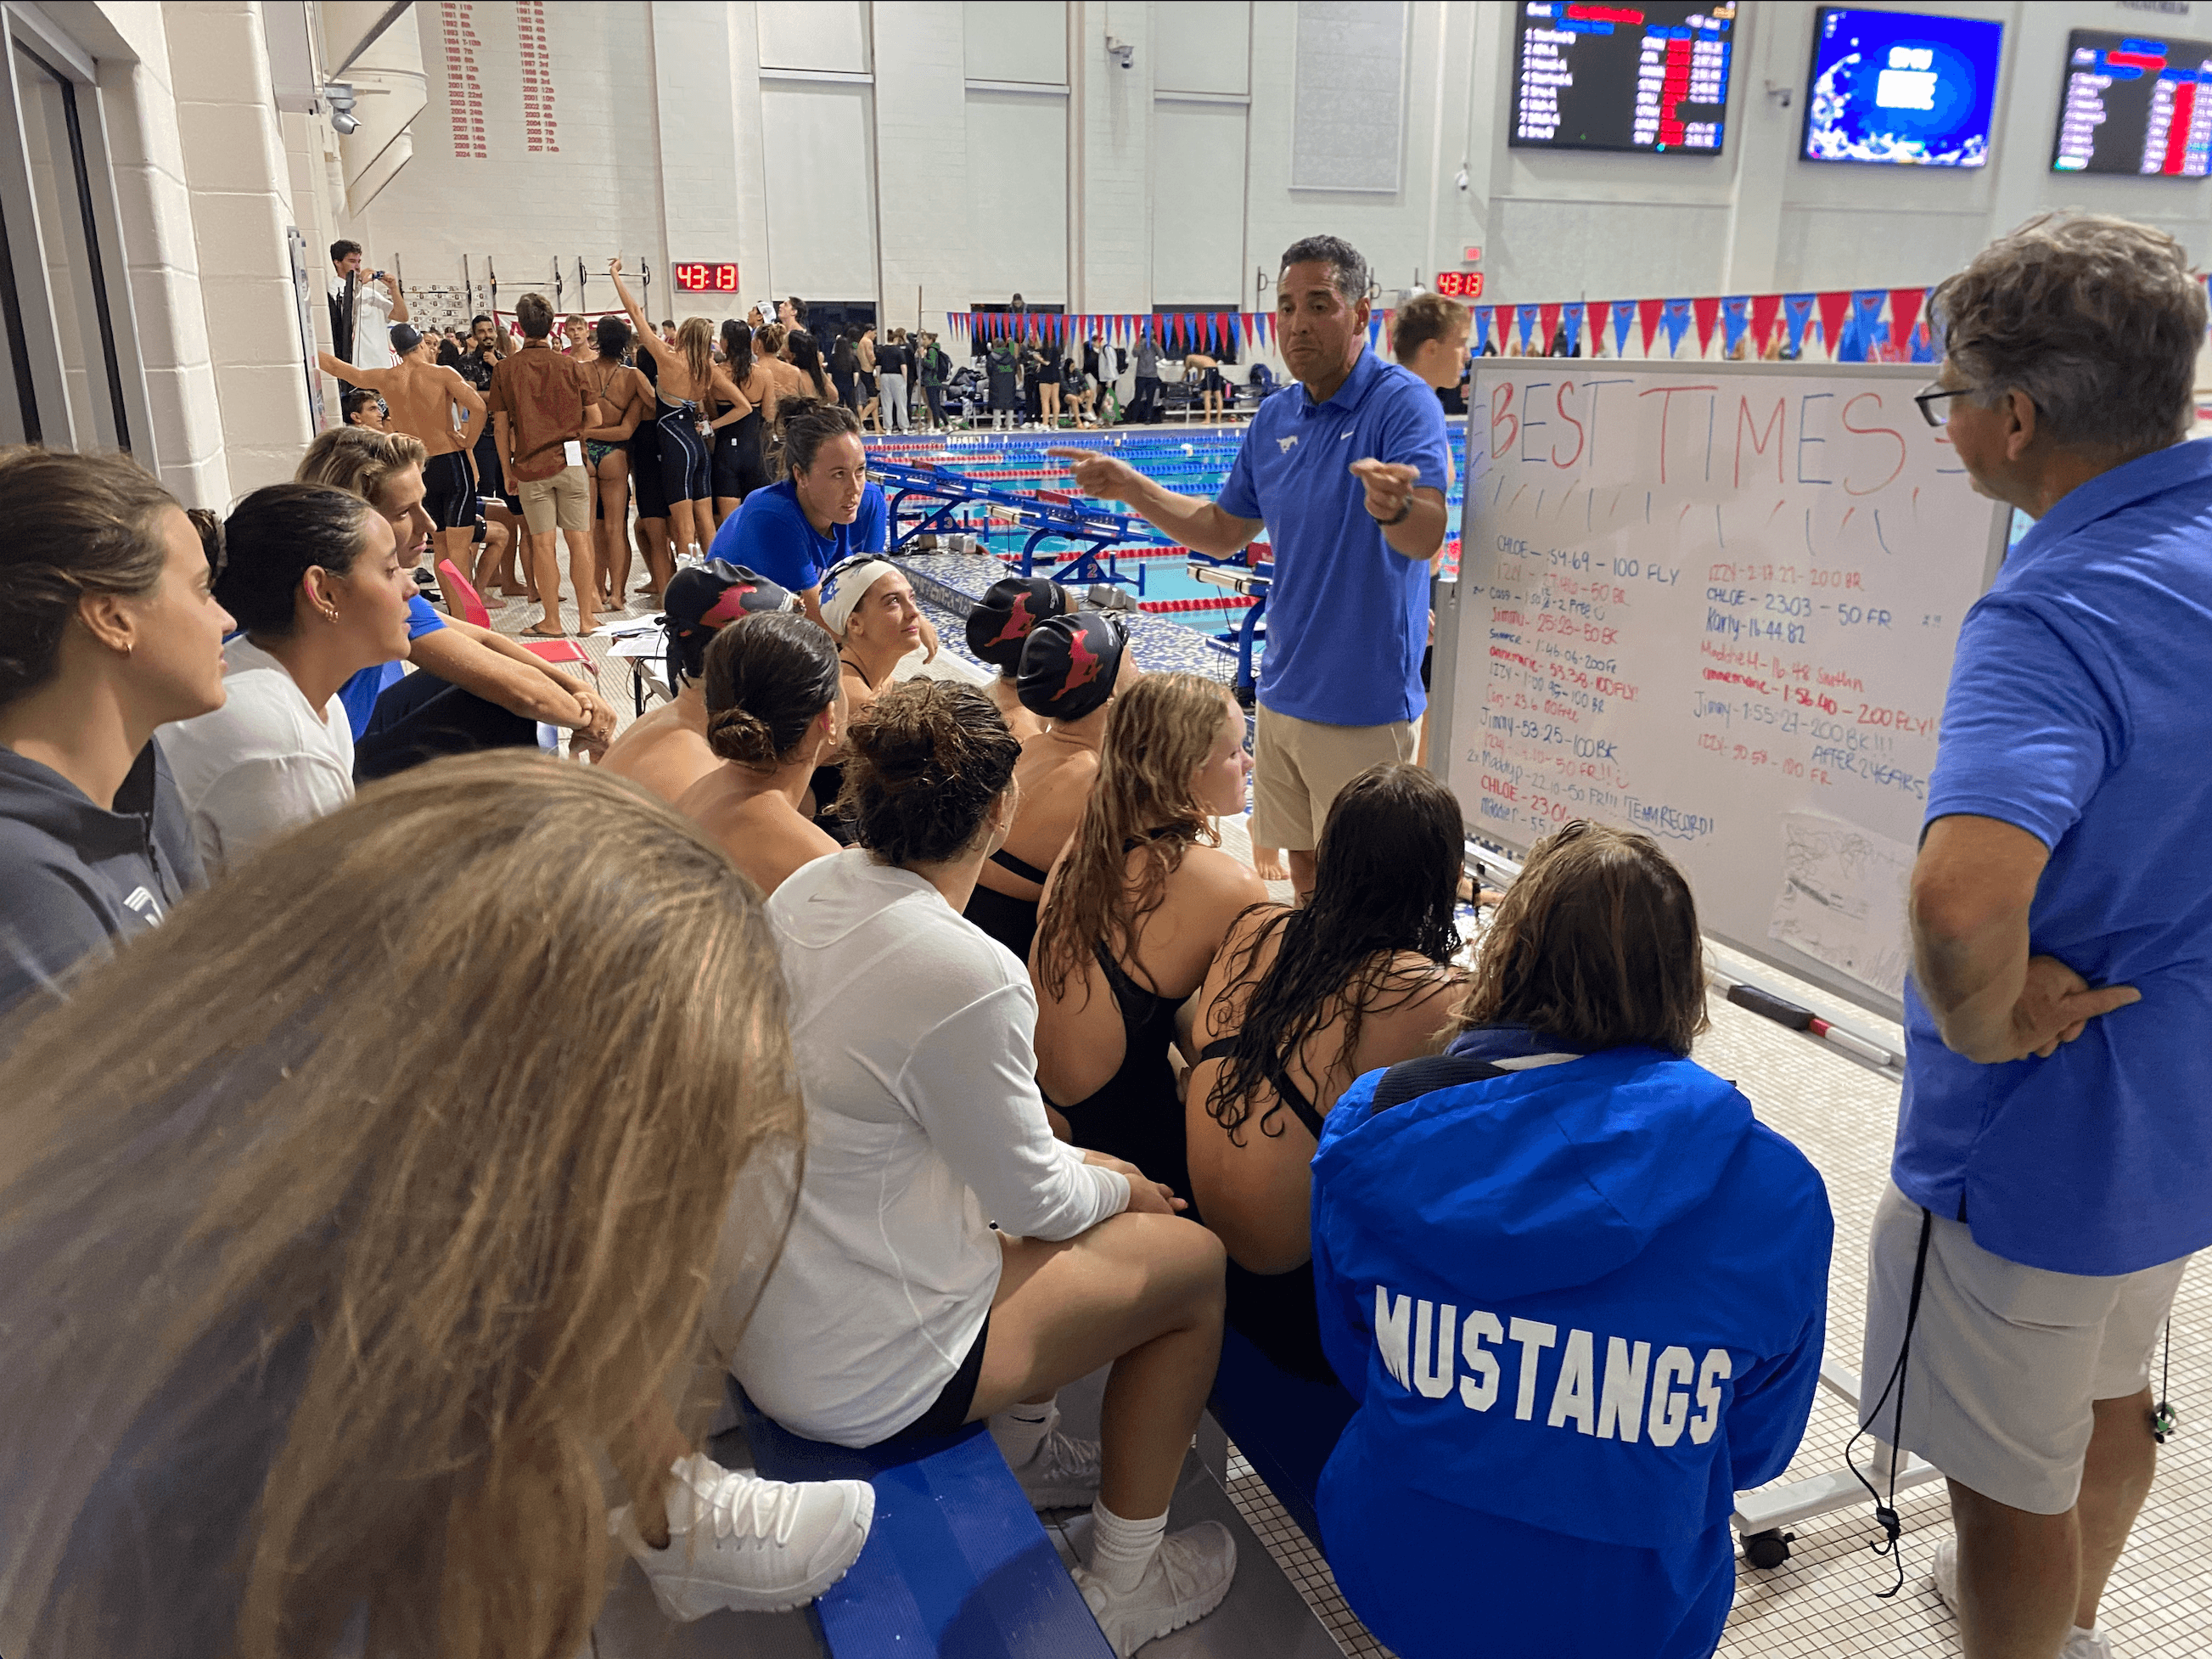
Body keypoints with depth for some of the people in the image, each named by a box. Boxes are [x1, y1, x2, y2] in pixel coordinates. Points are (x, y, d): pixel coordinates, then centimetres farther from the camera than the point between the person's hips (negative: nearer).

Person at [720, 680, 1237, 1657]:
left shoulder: (810, 888, -5)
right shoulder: (967, 977, -31)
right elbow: (1031, 1198, -15)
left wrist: (1103, 1176, 9)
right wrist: (1120, 1191, 6)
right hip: (853, 1376, -8)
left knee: (1095, 1180, 22)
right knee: (1192, 1260, 8)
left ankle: (1018, 1449, 38)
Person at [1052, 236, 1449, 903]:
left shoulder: (1403, 402, -14)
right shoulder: (1274, 419, 8)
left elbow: (1427, 538, -27)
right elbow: (1223, 533, 17)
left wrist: (1395, 505, -49)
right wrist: (1130, 487, 9)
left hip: (1365, 701, -7)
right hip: (1284, 692, 7)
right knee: (1303, 862, 18)